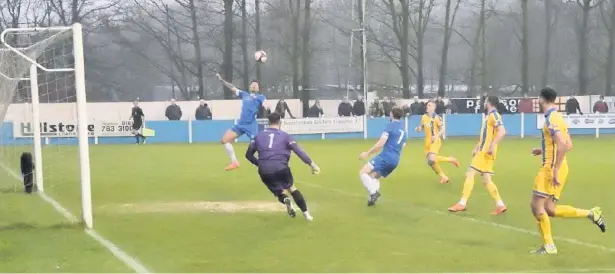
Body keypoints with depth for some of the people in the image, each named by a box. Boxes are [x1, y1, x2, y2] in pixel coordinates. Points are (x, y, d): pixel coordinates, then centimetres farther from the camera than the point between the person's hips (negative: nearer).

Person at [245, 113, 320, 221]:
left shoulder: (259, 135, 17)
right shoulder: (284, 135, 10)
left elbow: (248, 154, 16)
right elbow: (298, 151, 0)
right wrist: (311, 164, -3)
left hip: (264, 171, 2)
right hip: (280, 168, -2)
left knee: (280, 191, 21)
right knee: (291, 188, 22)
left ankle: (285, 199, -16)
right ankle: (306, 213, 12)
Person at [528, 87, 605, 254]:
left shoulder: (551, 119, -15)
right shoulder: (557, 117, 15)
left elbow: (563, 144, -27)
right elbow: (568, 145, 20)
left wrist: (555, 170, -27)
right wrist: (544, 151, 23)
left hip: (552, 169, -9)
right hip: (555, 168, 9)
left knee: (537, 206, -6)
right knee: (549, 209, 9)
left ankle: (549, 246, -2)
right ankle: (591, 214, 10)